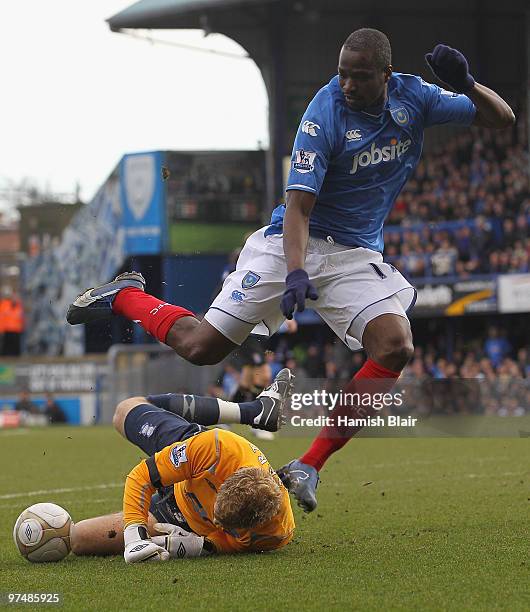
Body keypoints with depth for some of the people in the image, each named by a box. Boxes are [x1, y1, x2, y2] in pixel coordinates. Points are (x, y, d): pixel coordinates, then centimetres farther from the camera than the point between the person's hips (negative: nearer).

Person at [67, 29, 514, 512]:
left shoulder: (412, 96, -3)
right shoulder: (324, 115, -19)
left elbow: (502, 120, 3)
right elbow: (298, 206, -21)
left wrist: (466, 85, -19)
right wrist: (295, 272, -37)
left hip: (356, 255, 4)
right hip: (295, 242, -4)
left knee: (396, 346, -22)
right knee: (200, 346, -8)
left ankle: (308, 468, -16)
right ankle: (125, 295, 24)